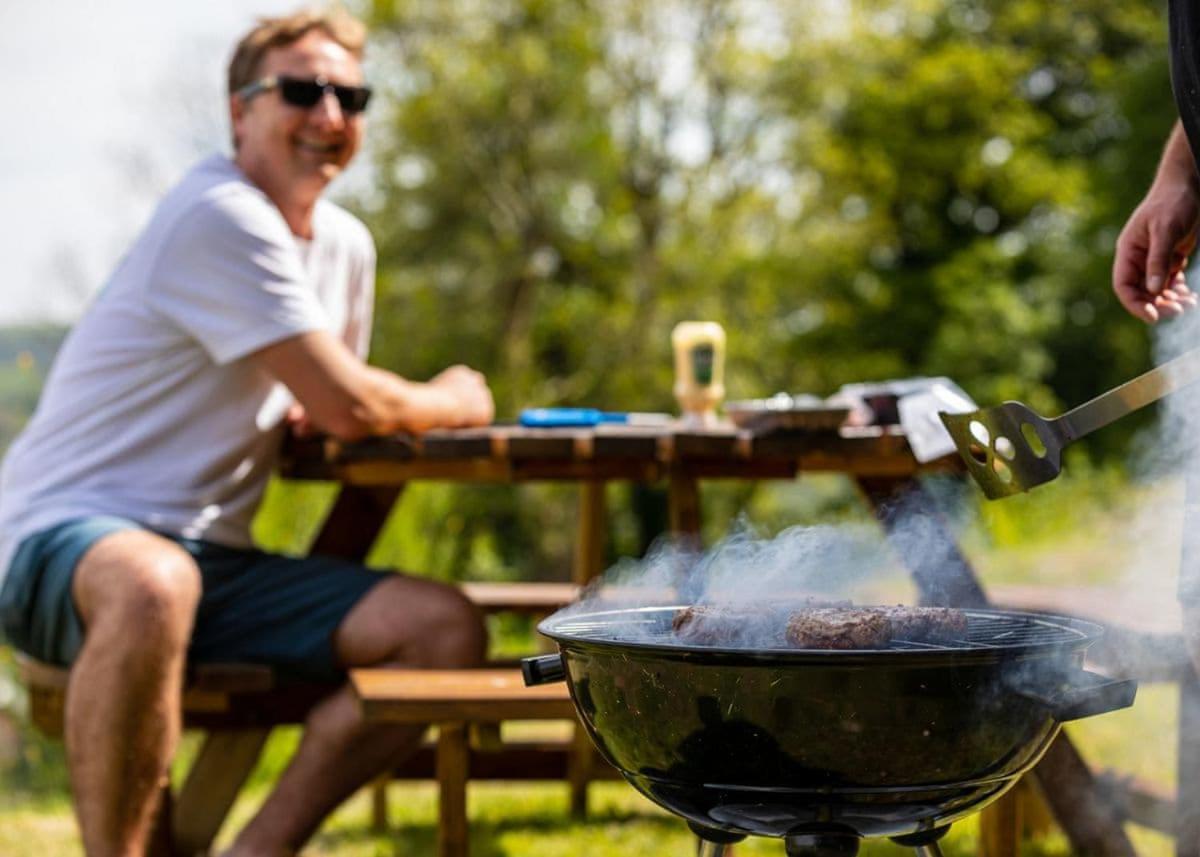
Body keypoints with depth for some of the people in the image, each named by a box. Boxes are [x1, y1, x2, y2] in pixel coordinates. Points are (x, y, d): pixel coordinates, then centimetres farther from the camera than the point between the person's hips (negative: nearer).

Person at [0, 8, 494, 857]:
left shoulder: (346, 245, 15)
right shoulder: (223, 220, -14)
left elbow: (319, 412, 28)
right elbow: (347, 406, -17)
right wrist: (452, 403, 4)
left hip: (213, 560, 9)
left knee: (447, 627, -7)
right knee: (151, 585, -44)